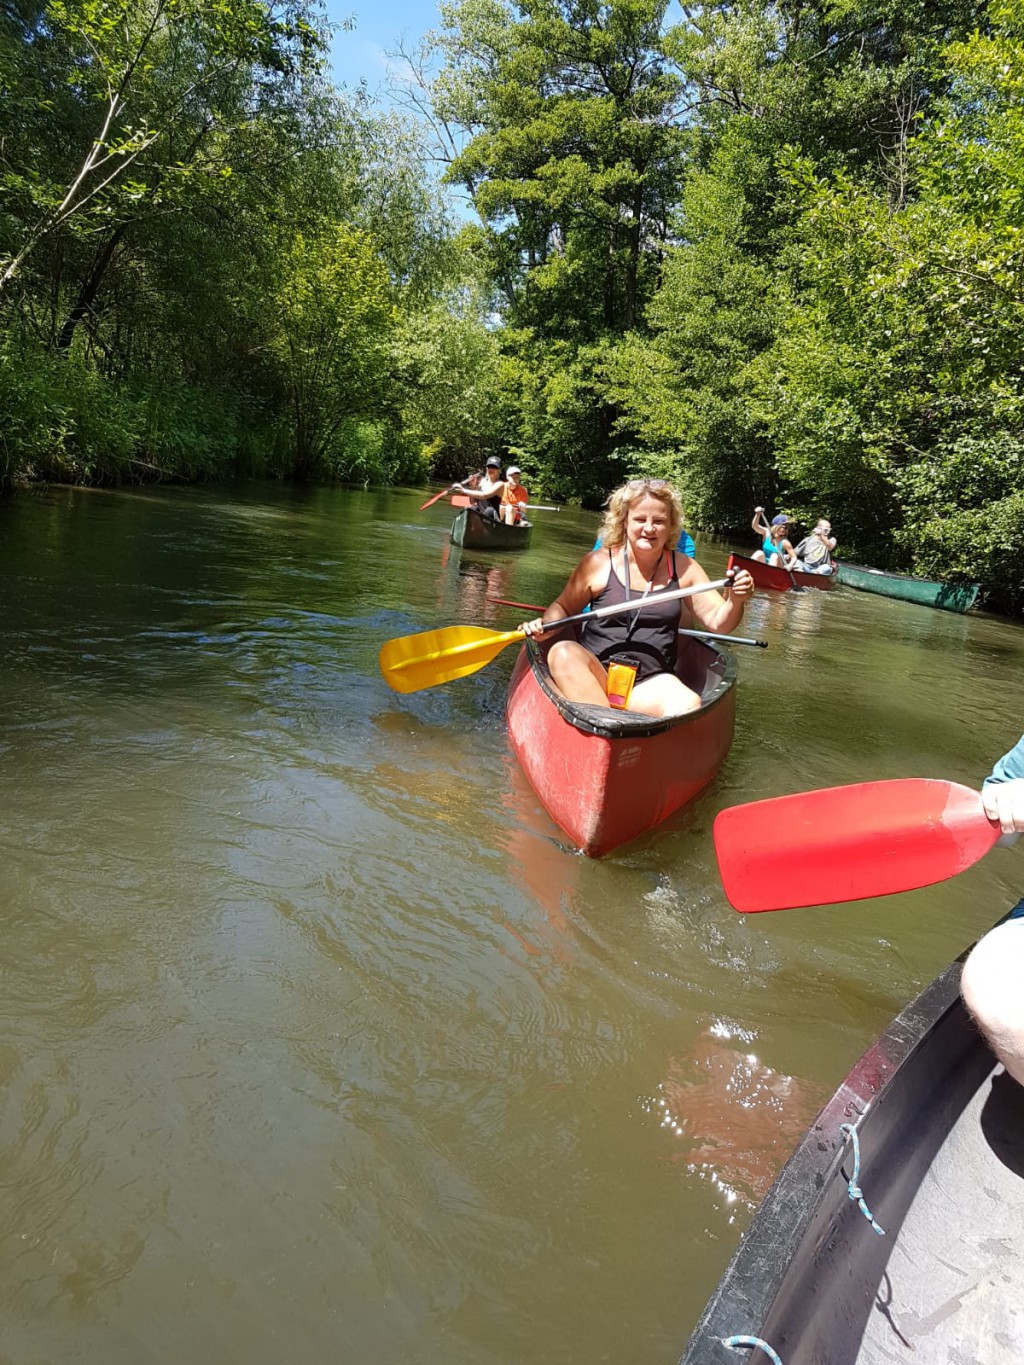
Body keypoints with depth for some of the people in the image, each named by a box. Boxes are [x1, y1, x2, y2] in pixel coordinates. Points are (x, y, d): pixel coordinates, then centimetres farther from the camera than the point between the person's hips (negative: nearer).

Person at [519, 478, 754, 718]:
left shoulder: (684, 569, 8)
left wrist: (735, 601, -13)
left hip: (650, 682, 1)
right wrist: (546, 625, -9)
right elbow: (563, 607, 12)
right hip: (591, 676, 0)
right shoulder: (598, 563, 3)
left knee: (688, 705, -32)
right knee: (562, 652, -34)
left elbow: (717, 621, 8)